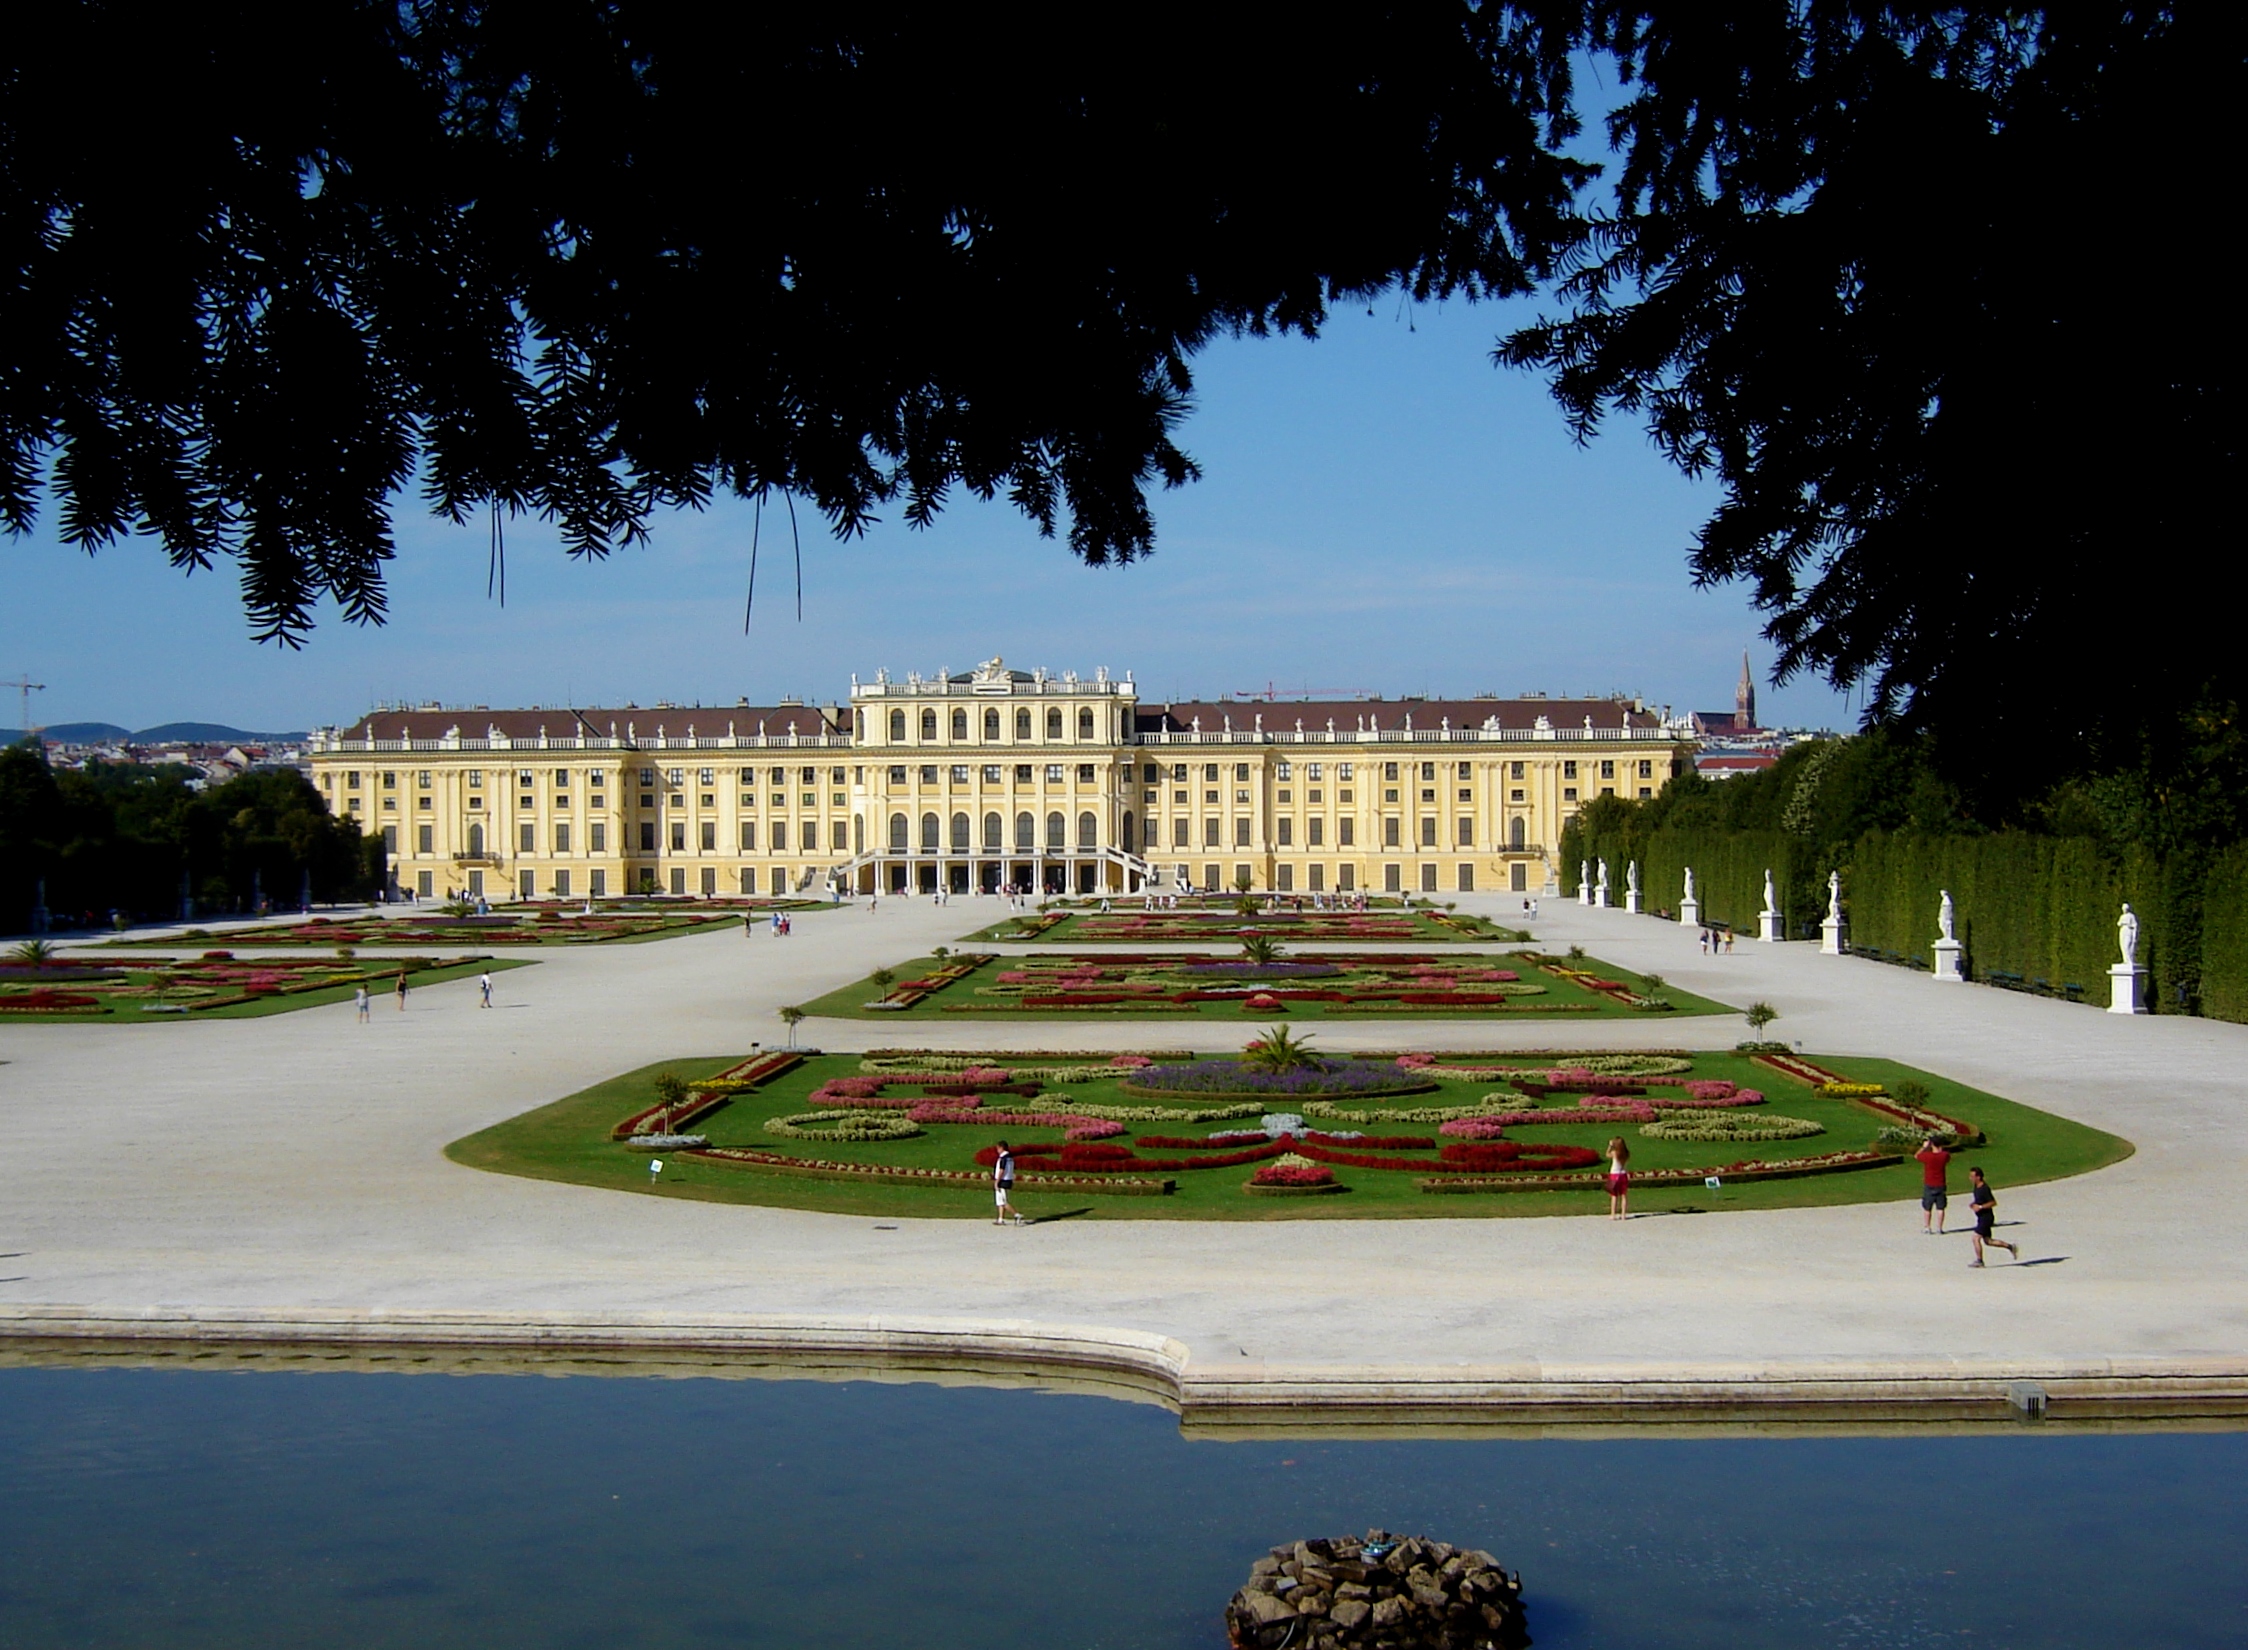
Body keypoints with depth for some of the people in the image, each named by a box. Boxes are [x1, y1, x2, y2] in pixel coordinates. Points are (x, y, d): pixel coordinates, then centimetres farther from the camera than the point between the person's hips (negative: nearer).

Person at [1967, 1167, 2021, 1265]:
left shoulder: (1984, 1189, -21)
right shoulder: (1976, 1186, 6)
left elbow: (1993, 1202, -20)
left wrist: (1980, 1207, -24)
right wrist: (1973, 1204, 3)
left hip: (1986, 1217, -10)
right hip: (1981, 1217, 10)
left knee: (1975, 1238, -11)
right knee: (1988, 1241, 15)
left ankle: (1979, 1260, -1)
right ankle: (2010, 1247, 26)